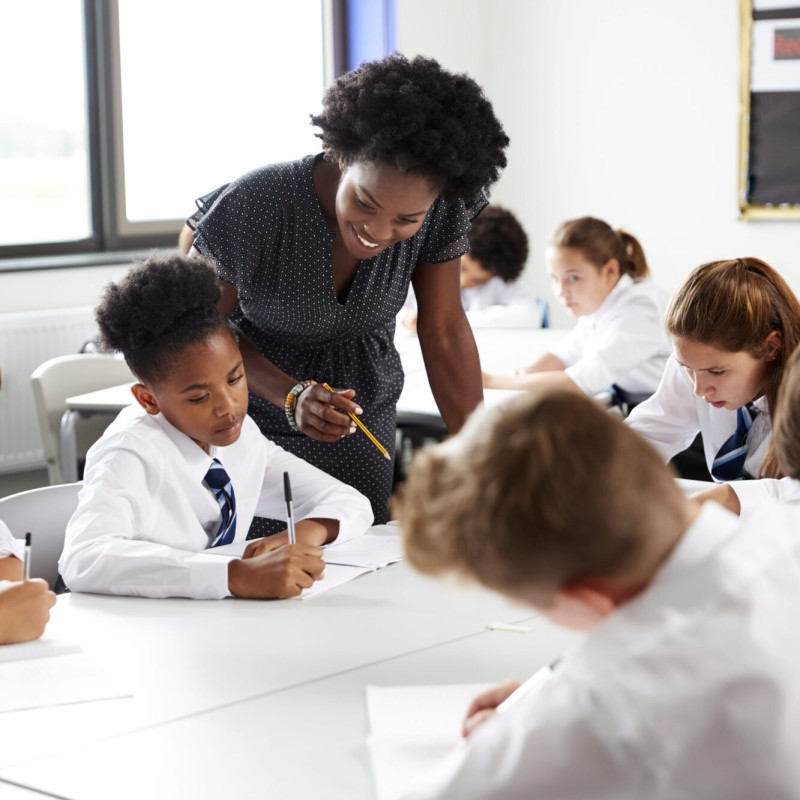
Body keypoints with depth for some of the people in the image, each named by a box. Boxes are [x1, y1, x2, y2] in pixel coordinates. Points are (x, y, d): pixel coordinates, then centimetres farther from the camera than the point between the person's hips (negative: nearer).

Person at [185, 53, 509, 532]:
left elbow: (444, 332, -10)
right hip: (255, 411, -2)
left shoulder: (441, 213, -21)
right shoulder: (250, 209, -30)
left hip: (364, 418, 3)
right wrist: (291, 396, -29)